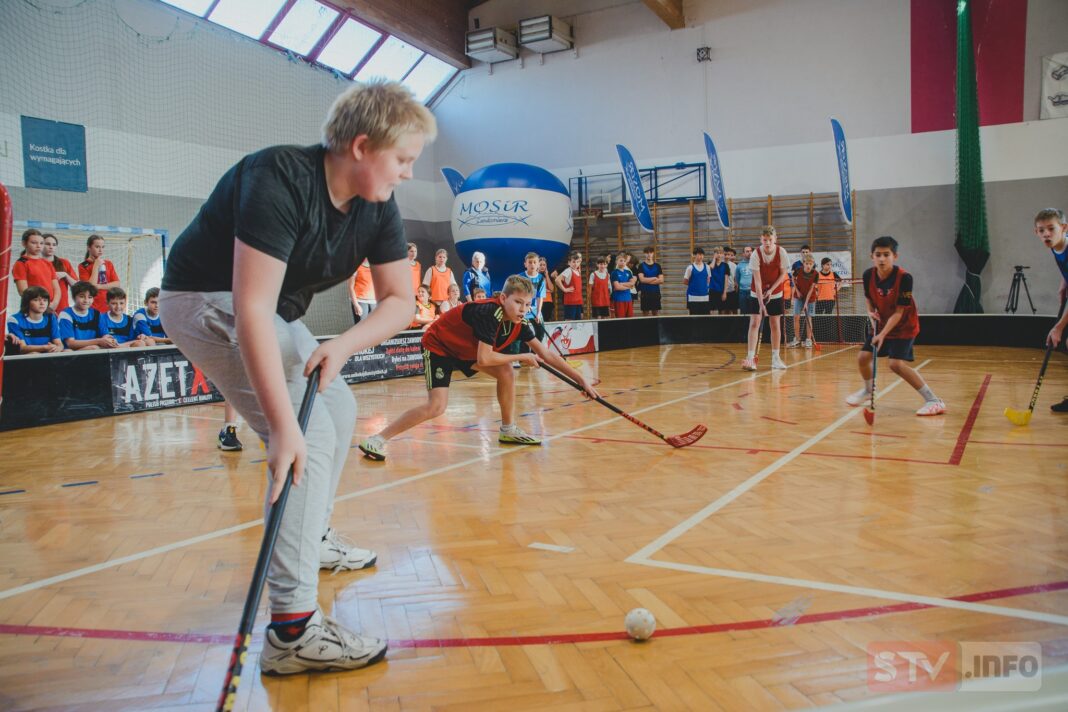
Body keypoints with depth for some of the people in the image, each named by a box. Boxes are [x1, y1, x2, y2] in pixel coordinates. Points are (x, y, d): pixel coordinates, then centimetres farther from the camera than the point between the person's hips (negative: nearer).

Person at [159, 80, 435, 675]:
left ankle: (313, 537, 38)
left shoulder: (379, 207, -6)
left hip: (273, 312, 9)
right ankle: (293, 630, -17)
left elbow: (399, 299, -6)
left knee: (338, 410, 17)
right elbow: (251, 309, -36)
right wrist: (283, 426, -39)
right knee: (310, 437, -19)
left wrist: (343, 346, -25)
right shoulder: (280, 179, -30)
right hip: (208, 299, -9)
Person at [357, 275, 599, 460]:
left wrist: (581, 379, -5)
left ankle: (508, 430, 15)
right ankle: (377, 439, -14)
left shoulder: (520, 323, -10)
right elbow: (483, 360, -36)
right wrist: (522, 357, -23)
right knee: (437, 406, -20)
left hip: (466, 348, 8)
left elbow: (545, 353, -4)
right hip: (438, 345, -8)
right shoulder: (490, 313, -33)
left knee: (506, 374, -3)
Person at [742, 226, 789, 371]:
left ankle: (775, 358, 14)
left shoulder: (781, 252, -13)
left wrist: (771, 290, -15)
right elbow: (757, 280, -21)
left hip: (775, 293, 2)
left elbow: (783, 274, -4)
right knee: (754, 323, -11)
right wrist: (761, 302, -26)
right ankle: (750, 357, -14)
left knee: (776, 325, 4)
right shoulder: (756, 254, -18)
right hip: (757, 294, -2)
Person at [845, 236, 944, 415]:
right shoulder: (868, 275, -12)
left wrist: (883, 334, -30)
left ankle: (933, 400, -13)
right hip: (881, 324, 6)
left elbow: (898, 313, -24)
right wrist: (871, 312, -10)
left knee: (896, 363, -21)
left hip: (903, 327, -6)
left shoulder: (904, 278, -26)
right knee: (863, 357, 2)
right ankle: (868, 390, 33)